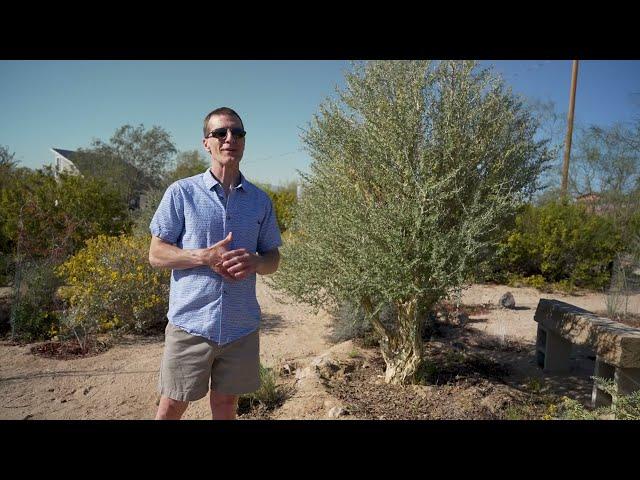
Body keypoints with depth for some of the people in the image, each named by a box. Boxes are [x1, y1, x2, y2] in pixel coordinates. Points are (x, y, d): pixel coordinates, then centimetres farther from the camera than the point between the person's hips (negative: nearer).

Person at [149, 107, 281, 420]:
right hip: (190, 323, -2)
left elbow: (273, 259, 10)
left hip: (242, 326, 3)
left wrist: (254, 261, -14)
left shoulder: (261, 201, 5)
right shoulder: (181, 192, -3)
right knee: (170, 408, 11)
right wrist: (205, 257, -18)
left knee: (226, 406, 17)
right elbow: (156, 254, -2)